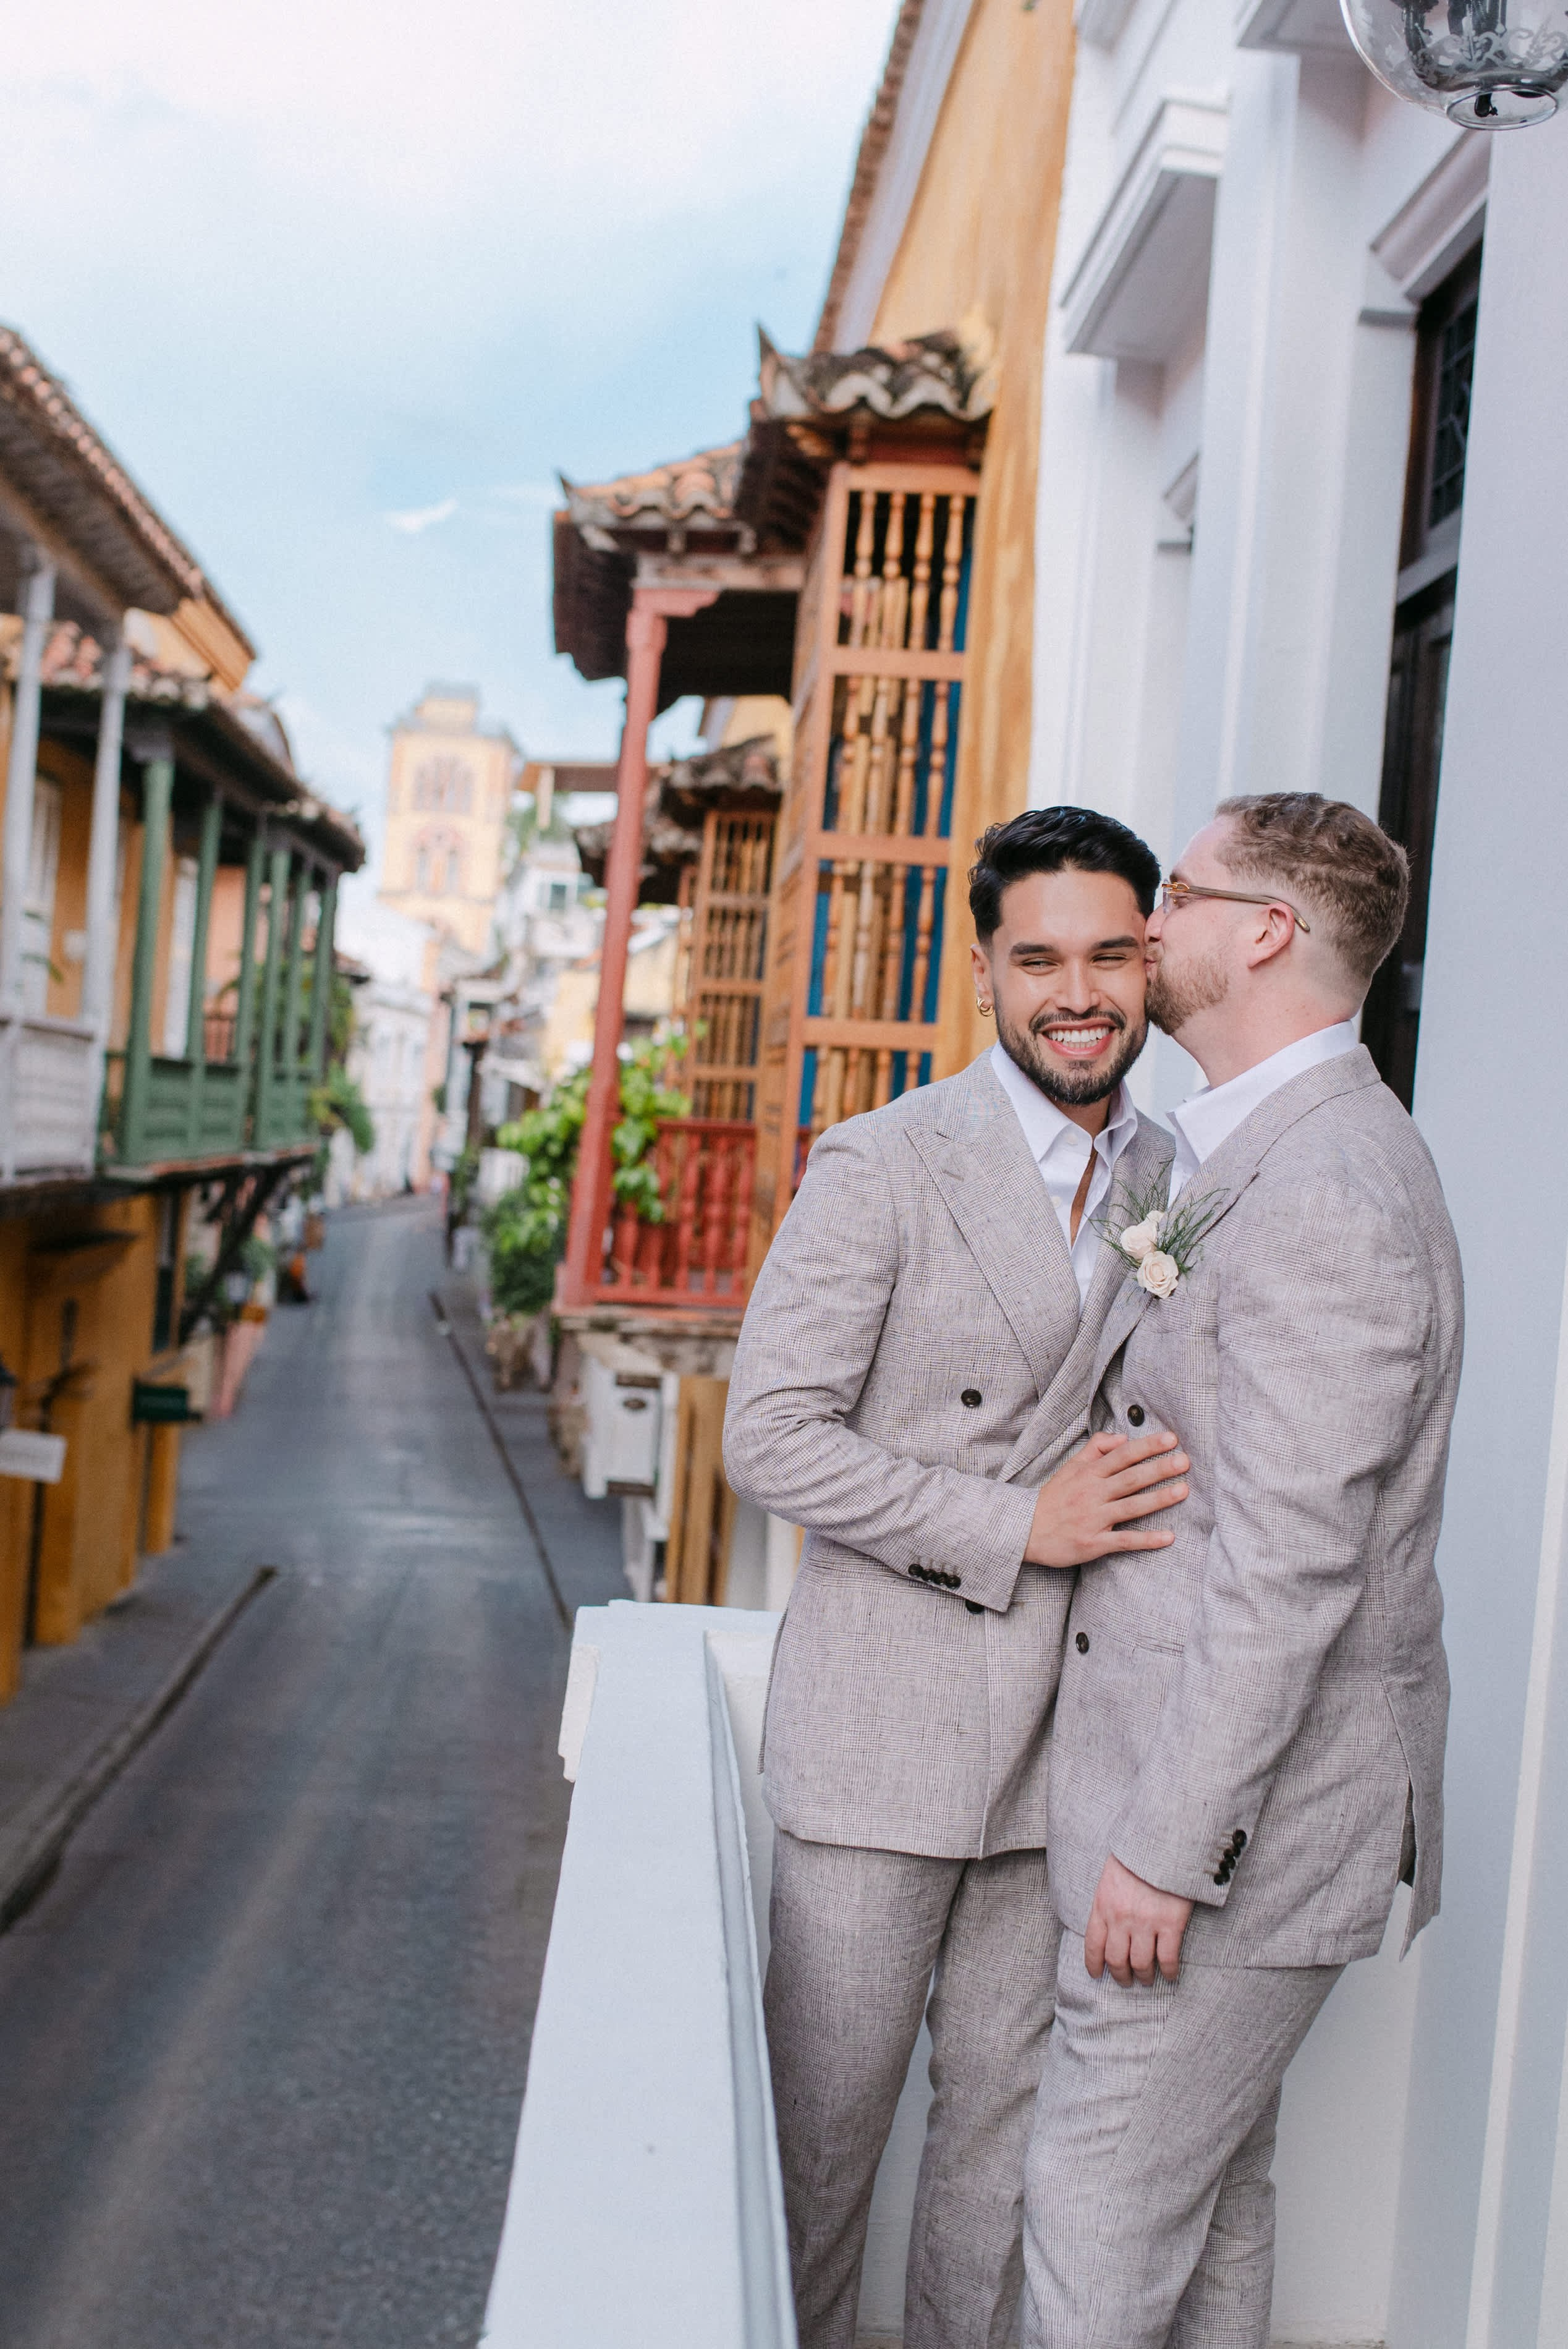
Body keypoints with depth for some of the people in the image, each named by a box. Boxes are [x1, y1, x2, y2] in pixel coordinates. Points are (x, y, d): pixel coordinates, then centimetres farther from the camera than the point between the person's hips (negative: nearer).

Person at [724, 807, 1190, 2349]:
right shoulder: (881, 1166, -9)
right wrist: (1016, 1526, -19)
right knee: (822, 2121, 8)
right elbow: (769, 1437, -14)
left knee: (1010, 2118, 16)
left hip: (1065, 1744, 5)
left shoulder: (1170, 1184, 8)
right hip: (886, 1735, -4)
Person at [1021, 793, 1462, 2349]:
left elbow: (1289, 1564, -25)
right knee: (1210, 2196, 21)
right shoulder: (1261, 1160, 13)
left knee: (1102, 2219, 1)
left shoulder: (1322, 1195, -22)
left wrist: (1167, 1843, -22)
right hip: (1216, 1785, 10)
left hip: (1241, 1815, -10)